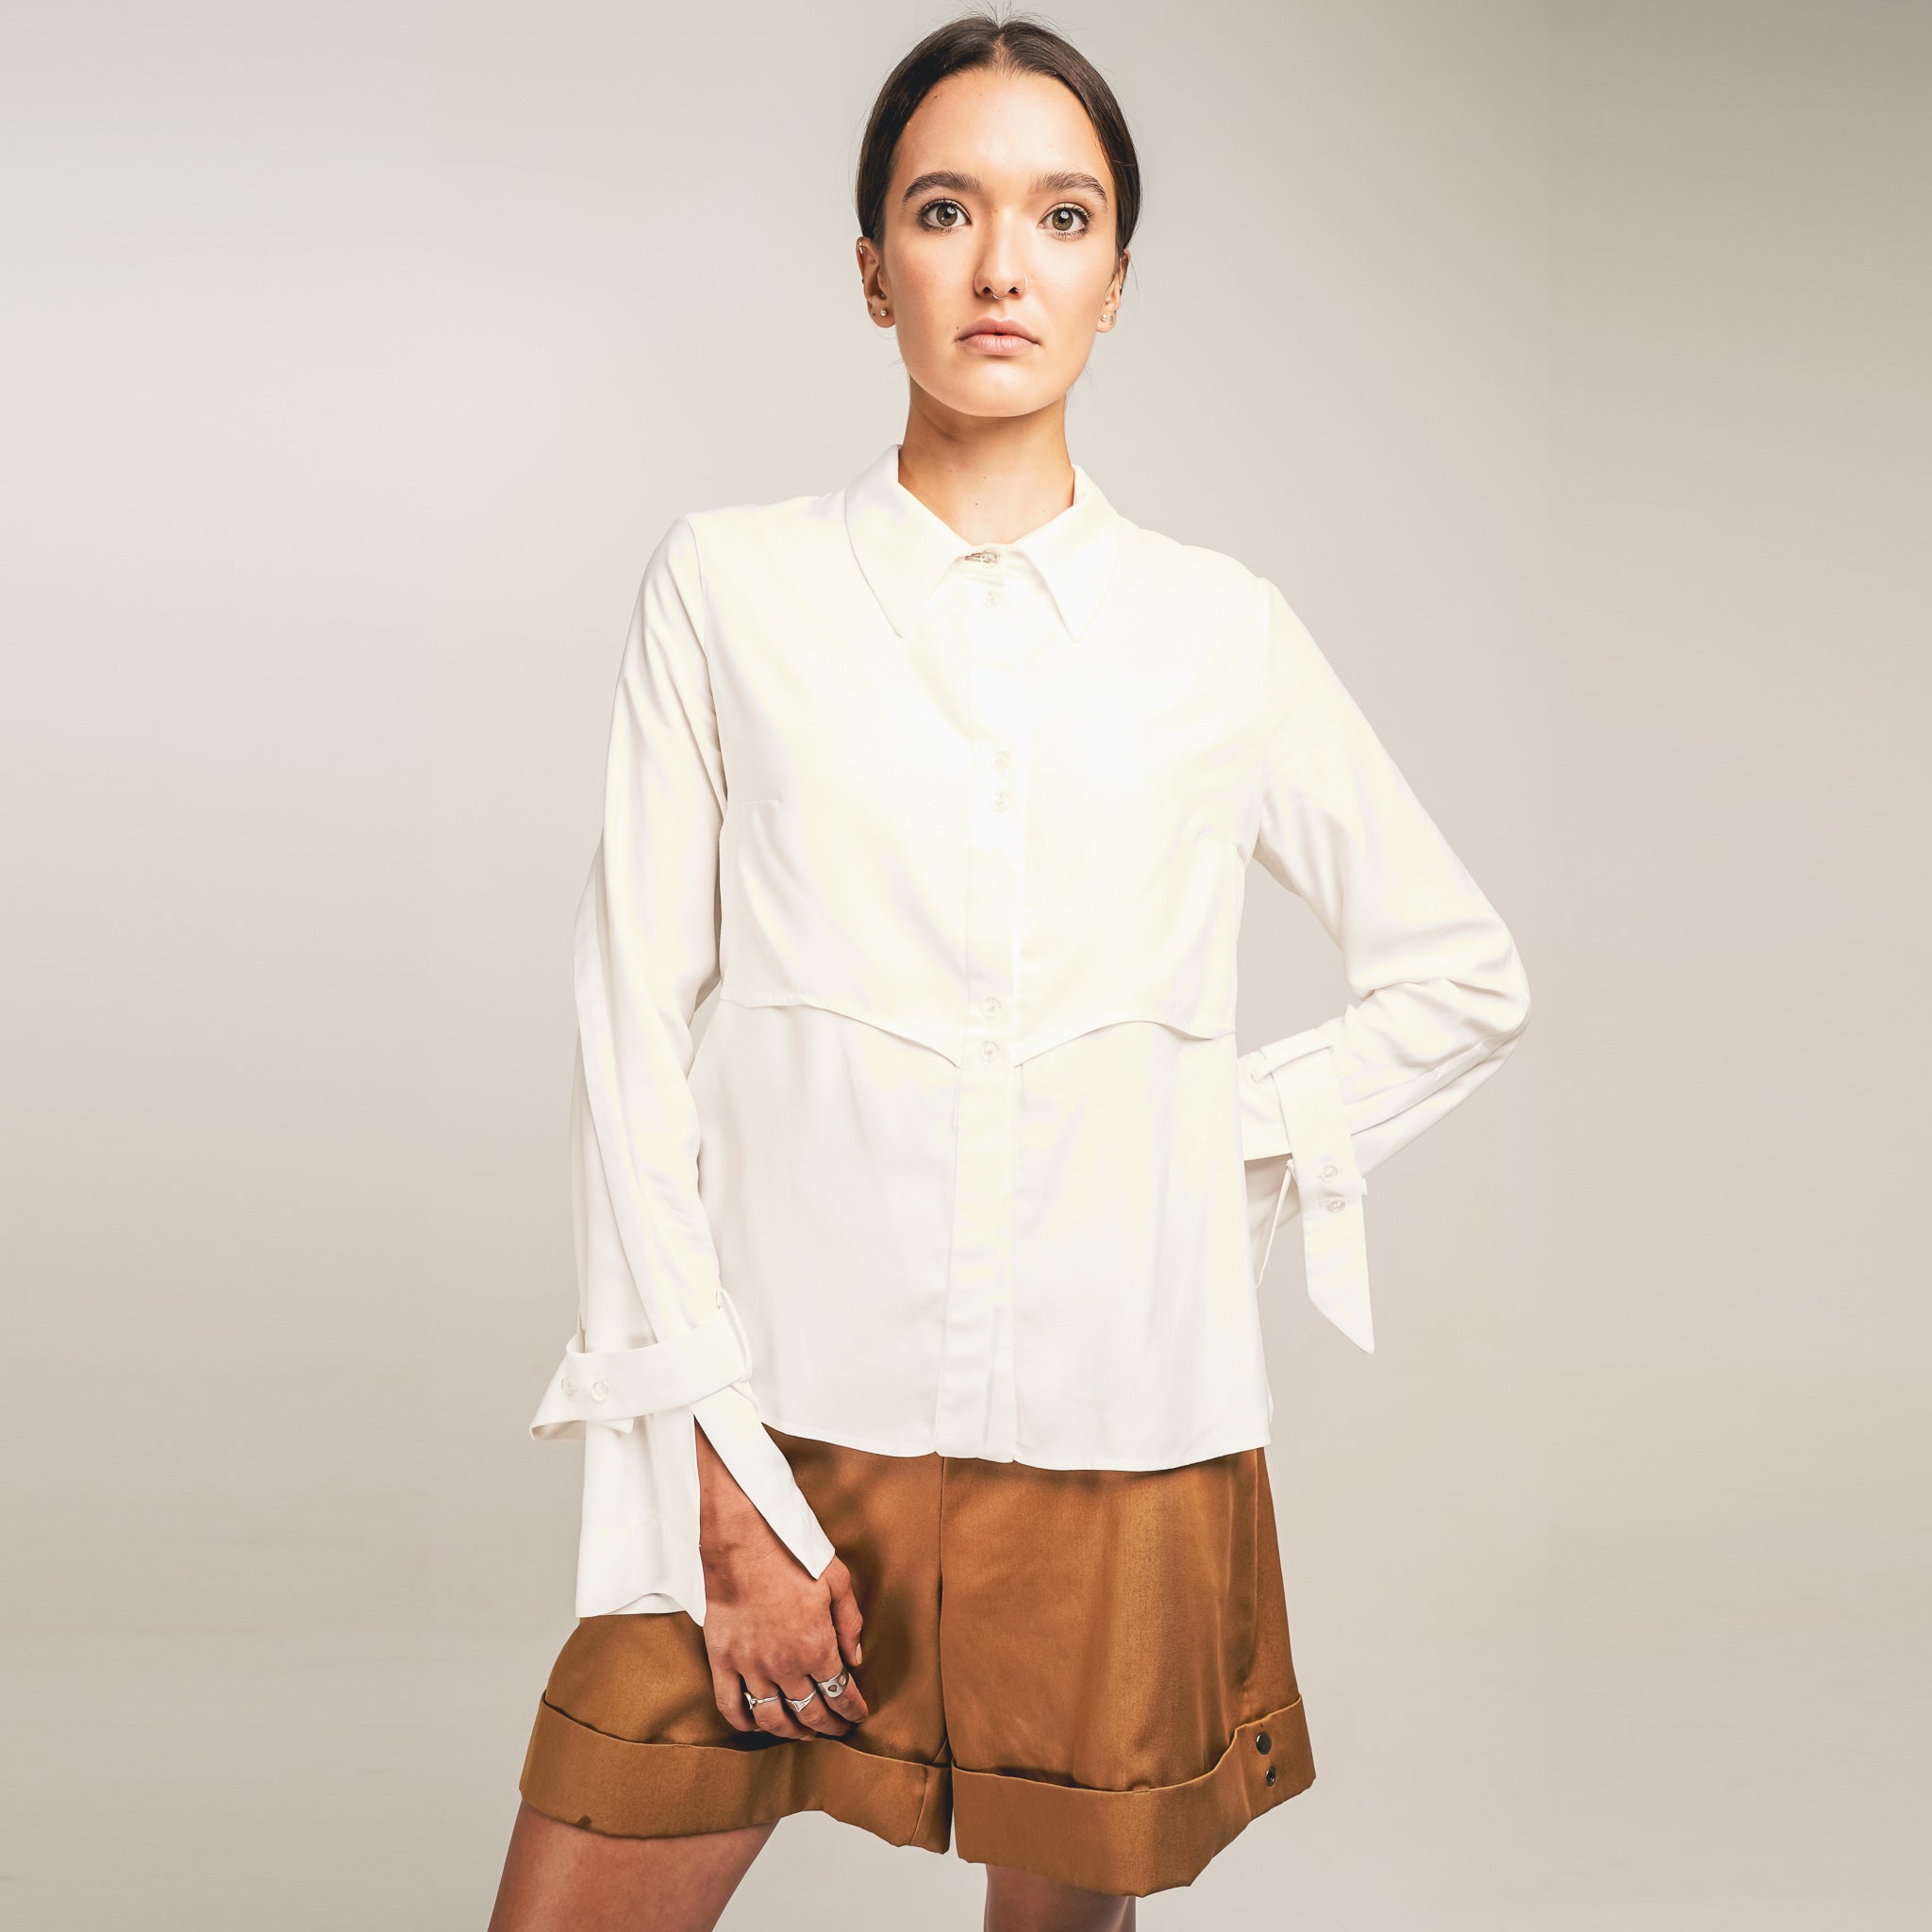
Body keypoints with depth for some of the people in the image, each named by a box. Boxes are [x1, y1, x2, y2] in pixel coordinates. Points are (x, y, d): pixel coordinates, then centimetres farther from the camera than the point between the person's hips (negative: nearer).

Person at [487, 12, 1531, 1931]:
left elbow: (1463, 980, 16)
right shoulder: (730, 583, 3)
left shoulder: (1218, 627, 6)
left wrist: (1229, 1136, 2)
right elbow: (632, 1026, -1)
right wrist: (719, 1484, -7)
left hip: (1115, 1433, 1)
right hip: (784, 1422, -1)